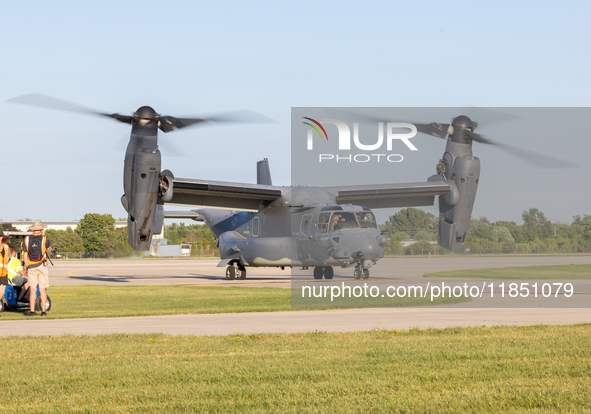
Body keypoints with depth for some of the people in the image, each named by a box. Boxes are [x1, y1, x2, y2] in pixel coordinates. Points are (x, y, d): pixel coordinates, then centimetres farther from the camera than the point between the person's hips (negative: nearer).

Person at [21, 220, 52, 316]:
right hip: (42, 266, -1)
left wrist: (26, 267, 9)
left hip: (31, 267, 1)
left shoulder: (27, 239, 2)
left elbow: (25, 254, 3)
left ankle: (32, 311, -5)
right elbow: (49, 250, 11)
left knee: (33, 290, 1)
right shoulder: (44, 238, -4)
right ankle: (43, 311, 2)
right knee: (42, 290, 3)